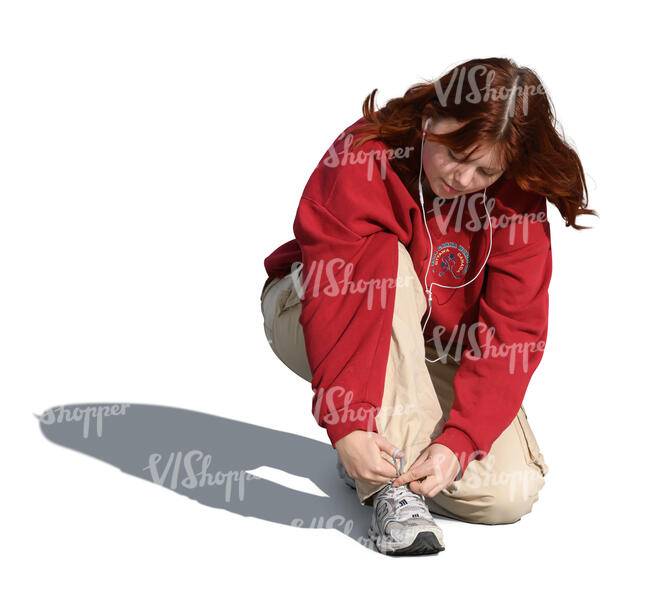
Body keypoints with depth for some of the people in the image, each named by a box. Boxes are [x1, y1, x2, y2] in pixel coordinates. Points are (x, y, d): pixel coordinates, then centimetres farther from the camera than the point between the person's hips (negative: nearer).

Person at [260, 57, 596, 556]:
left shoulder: (516, 203, -17)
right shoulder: (362, 158, -26)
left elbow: (512, 331, -21)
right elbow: (332, 294, -33)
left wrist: (457, 442, -33)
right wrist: (346, 424, -42)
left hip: (435, 354, 3)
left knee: (508, 494, -19)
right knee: (387, 260, -38)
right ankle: (389, 485, -34)